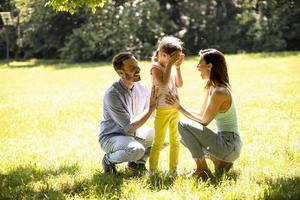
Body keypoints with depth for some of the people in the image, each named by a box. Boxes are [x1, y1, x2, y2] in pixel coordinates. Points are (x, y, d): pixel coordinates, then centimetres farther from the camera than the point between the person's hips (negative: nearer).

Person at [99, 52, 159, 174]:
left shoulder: (141, 86, -6)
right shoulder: (112, 94, -27)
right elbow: (130, 127, -26)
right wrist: (151, 107, -26)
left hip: (134, 134, 7)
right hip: (111, 137, -7)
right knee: (136, 149, -36)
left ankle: (137, 162, 13)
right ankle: (109, 160, -5)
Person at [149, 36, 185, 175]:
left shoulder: (171, 67, 9)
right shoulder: (156, 66, -11)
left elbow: (179, 84, 5)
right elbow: (164, 83, -26)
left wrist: (178, 67, -3)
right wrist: (170, 64, -23)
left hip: (175, 108, 7)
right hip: (162, 110, -7)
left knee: (175, 140, 11)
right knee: (158, 142, -4)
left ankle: (173, 169, 20)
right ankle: (152, 170, 2)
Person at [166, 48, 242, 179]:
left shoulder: (219, 92, -20)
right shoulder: (211, 88, 9)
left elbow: (204, 121, -15)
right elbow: (202, 114, 13)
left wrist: (180, 108, -8)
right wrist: (179, 106, 6)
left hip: (229, 145, -10)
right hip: (227, 144, 10)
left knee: (184, 125, -17)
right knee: (184, 138, 19)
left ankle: (202, 171, -10)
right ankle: (219, 161, 9)